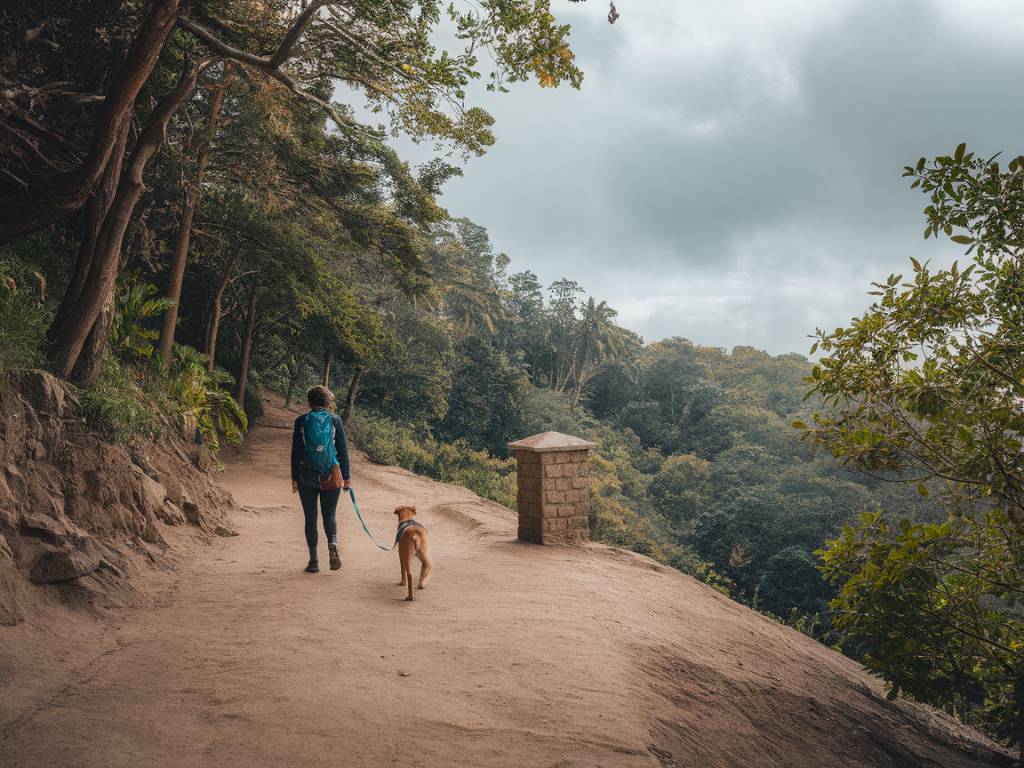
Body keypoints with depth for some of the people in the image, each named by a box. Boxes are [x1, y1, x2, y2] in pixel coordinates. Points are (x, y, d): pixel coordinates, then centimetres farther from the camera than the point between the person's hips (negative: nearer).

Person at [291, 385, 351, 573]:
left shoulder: (301, 421, -1)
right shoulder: (335, 420, -1)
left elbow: (296, 452, 0)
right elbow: (343, 450, -2)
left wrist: (294, 478, 7)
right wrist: (346, 477, 3)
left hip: (307, 476, 0)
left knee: (310, 517, 8)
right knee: (329, 514, 15)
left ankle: (314, 561, 8)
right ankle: (333, 544, -13)